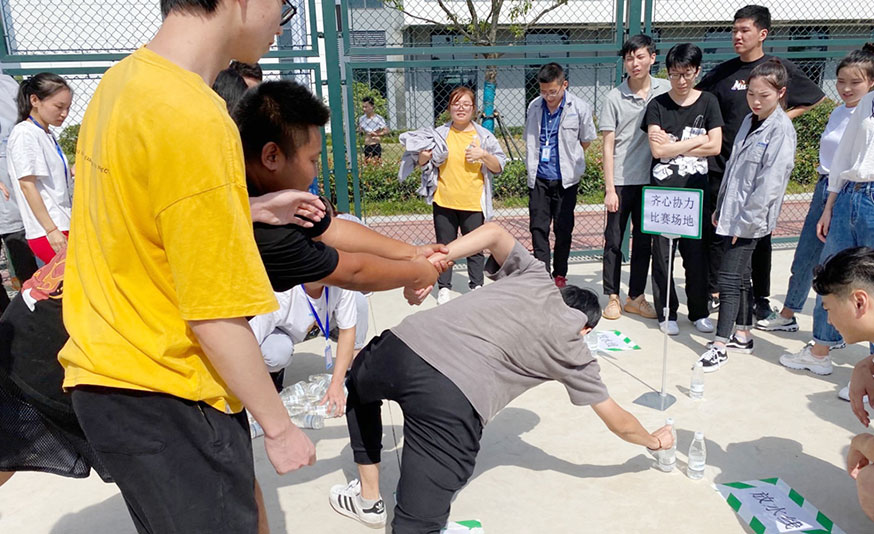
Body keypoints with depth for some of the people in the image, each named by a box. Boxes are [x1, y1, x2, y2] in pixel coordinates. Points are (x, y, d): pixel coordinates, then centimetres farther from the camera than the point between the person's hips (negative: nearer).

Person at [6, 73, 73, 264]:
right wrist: (52, 230, -18)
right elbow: (27, 184, -15)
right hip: (47, 232, -9)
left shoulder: (48, 135, 16)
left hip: (63, 226, 9)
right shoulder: (25, 133, -9)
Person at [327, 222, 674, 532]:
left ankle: (368, 500, 43)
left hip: (405, 344, 5)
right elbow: (620, 424, 30)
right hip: (454, 403, -4)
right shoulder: (572, 351, 21)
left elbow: (494, 232, 13)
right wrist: (654, 440, 51)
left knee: (358, 383, 38)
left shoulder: (535, 278, 25)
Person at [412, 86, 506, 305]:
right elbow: (424, 166, 10)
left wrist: (484, 155, -15)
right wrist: (424, 157, -12)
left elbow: (499, 167, 2)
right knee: (444, 246, 9)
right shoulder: (439, 134, 3)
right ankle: (444, 288, 21)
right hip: (444, 202, 1)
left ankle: (477, 286, 22)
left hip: (473, 204, -1)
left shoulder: (484, 136, 2)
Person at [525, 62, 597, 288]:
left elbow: (586, 140, 6)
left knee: (563, 228, 6)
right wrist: (533, 164, 10)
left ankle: (560, 274, 20)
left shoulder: (580, 108, -7)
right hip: (539, 177, 3)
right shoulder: (534, 106, 2)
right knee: (538, 226, 0)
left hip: (566, 178, -2)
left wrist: (569, 159, 10)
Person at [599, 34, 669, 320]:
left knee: (644, 241, 10)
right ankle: (612, 297, 16)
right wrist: (609, 188, -9)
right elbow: (608, 145, -5)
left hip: (651, 179, 3)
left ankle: (636, 297, 22)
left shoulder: (665, 90, 2)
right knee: (614, 241, 4)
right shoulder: (614, 98, -4)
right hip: (621, 181, -3)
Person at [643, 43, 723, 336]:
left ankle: (699, 311, 22)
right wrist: (696, 141, -7)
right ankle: (666, 313, 15)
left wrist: (673, 146, -8)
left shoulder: (708, 102, 6)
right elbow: (658, 150, -10)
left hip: (696, 189, 1)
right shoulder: (657, 105, 1)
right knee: (662, 253, 2)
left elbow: (715, 147, -4)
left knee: (697, 251, 6)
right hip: (663, 190, -1)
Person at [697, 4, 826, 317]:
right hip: (722, 165, 2)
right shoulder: (722, 72, 5)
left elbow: (818, 99, 13)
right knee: (717, 230, 5)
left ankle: (760, 297, 19)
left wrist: (784, 116, 0)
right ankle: (714, 291, 18)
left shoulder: (780, 68, 1)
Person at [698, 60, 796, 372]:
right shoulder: (749, 121, 12)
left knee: (730, 278, -7)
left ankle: (720, 345, 1)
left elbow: (771, 182, -18)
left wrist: (746, 220, -18)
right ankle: (743, 335, 28)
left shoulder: (781, 129, -13)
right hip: (732, 215, 8)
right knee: (741, 276, 16)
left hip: (751, 220, -8)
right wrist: (720, 208, 16)